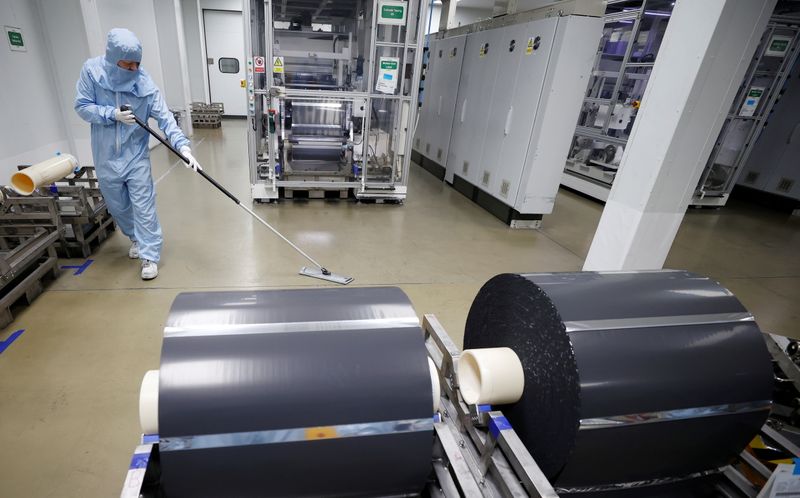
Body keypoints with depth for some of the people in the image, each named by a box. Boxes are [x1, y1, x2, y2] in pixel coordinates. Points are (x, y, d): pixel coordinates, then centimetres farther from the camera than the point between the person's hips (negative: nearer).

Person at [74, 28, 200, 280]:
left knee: (143, 207, -3)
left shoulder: (145, 83, -13)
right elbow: (82, 106, -4)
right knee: (117, 206, 16)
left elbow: (165, 118, -18)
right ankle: (136, 238, 40)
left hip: (136, 155, -2)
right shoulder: (91, 70, -8)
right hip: (106, 156, 2)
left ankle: (149, 255, 6)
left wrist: (183, 146, -32)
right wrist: (112, 114, -21)